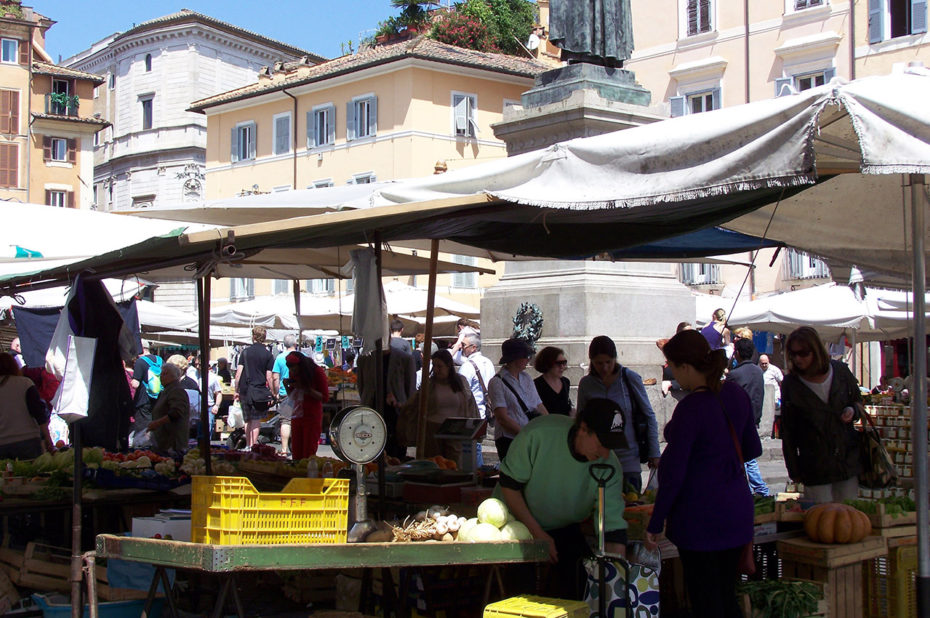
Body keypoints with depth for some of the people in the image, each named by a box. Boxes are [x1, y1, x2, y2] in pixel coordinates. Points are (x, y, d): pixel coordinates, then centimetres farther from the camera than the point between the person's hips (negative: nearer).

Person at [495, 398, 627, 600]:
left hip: (564, 529, 3)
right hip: (516, 521, -3)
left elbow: (614, 530, -18)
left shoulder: (610, 467, -21)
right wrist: (537, 533, -18)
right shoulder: (538, 434, -31)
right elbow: (508, 485, -18)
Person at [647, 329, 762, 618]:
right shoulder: (737, 394, 3)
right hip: (737, 508, 7)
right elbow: (753, 449, 15)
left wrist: (655, 523, -8)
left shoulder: (690, 408, -19)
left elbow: (673, 473, -16)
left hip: (700, 515, -7)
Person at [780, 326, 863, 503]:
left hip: (848, 460, 2)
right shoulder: (790, 383, -5)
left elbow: (858, 400, 17)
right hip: (814, 467, -2)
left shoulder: (840, 371, -1)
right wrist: (794, 470, -1)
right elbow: (787, 430, 0)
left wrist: (853, 411, -7)